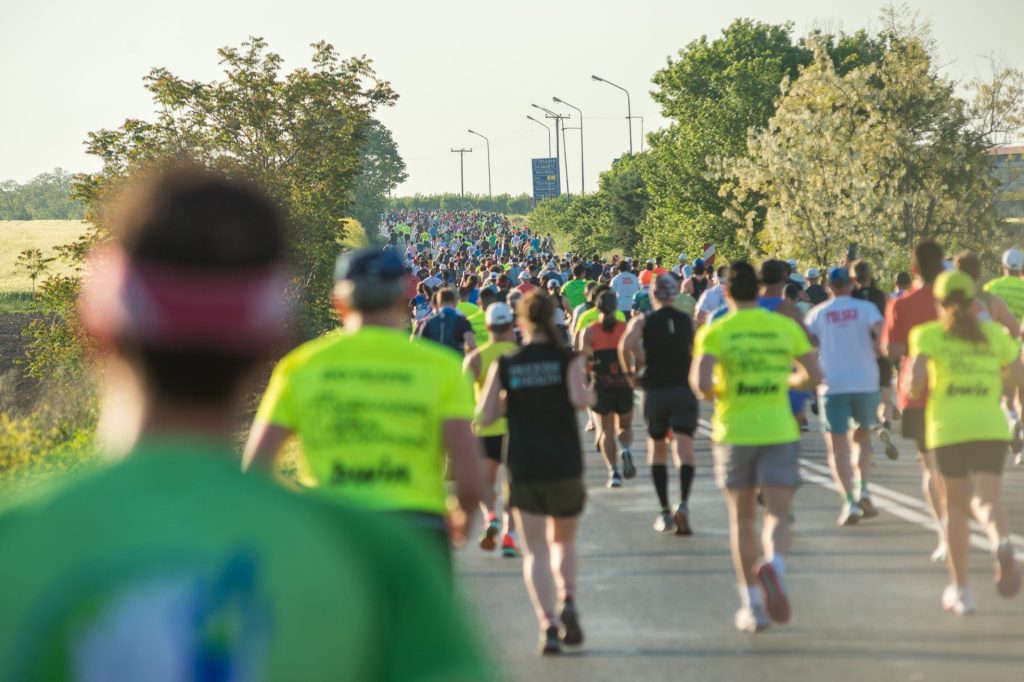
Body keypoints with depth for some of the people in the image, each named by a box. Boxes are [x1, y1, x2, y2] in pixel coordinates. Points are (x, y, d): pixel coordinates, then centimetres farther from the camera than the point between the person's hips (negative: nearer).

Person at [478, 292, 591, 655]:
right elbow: (578, 397, -18)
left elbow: (485, 416, -1)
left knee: (535, 551, 3)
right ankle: (567, 600, -4)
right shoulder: (568, 359, -1)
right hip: (565, 465, 0)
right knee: (563, 540, 20)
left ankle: (547, 623, -12)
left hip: (523, 468, 0)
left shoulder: (505, 364, 3)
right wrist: (591, 396, 4)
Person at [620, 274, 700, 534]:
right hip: (684, 391, 0)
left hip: (655, 392, 0)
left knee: (657, 451, 15)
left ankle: (665, 512, 13)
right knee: (684, 450, -8)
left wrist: (630, 373, -1)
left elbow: (626, 345, -15)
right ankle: (683, 504, -30)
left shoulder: (642, 321, 1)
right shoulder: (687, 321, 8)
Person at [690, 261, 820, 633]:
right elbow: (813, 376, 3)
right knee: (777, 515, -1)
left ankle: (752, 605, 13)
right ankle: (773, 564, -34)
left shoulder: (715, 332, -4)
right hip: (779, 431, 0)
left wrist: (712, 393, 5)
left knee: (741, 519, 12)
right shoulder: (786, 327, 3)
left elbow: (701, 383, -17)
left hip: (734, 432, 0)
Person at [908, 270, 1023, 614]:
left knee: (955, 505, 13)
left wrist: (916, 391, 13)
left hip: (948, 429, -1)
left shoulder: (929, 335, 4)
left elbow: (915, 381, -10)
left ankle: (959, 588, 17)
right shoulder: (994, 334, 11)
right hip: (991, 428, 1)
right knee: (986, 499, -7)